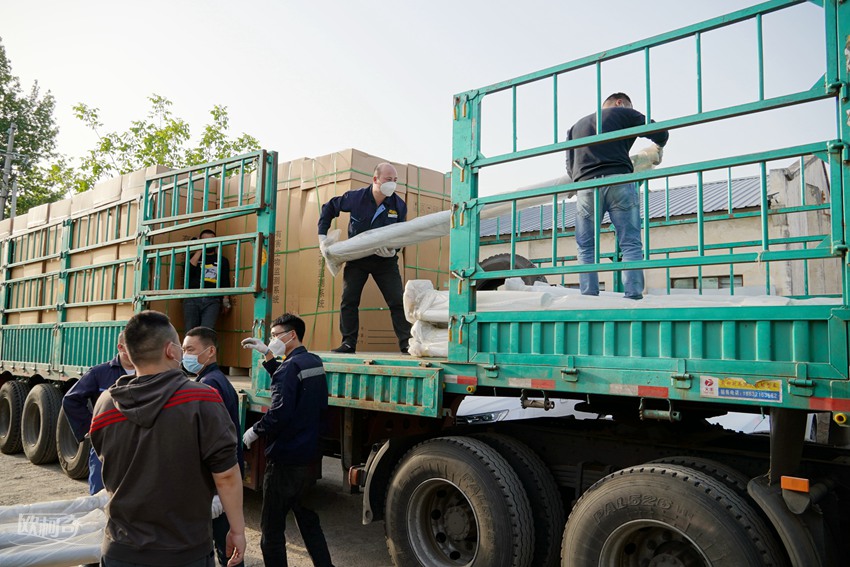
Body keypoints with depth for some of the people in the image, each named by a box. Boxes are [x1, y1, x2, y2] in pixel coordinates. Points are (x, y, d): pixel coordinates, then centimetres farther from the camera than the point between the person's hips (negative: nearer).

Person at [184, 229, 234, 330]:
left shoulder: (222, 260, 20)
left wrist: (226, 302, 3)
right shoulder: (193, 257, 20)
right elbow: (188, 271, -1)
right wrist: (199, 250, 5)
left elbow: (226, 283, 15)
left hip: (212, 300, -1)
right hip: (192, 298, 1)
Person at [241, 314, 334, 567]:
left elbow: (279, 414, -27)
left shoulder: (290, 366, -18)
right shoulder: (314, 362, 7)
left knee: (272, 527, 5)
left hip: (285, 460, -8)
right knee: (308, 519, 20)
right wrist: (267, 354, 21)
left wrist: (254, 431, -11)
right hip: (310, 457, 9)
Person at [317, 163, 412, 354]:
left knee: (397, 301, -5)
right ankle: (349, 342, 5)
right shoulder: (355, 198, -12)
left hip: (385, 259, 0)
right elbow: (329, 208, 4)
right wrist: (322, 234, -2)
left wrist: (393, 249, -22)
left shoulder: (399, 205, -10)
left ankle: (406, 343, 1)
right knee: (349, 300, -3)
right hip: (357, 258, 0)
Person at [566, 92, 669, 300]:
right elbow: (660, 133, 13)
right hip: (619, 183, -3)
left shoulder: (576, 126, 29)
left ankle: (589, 297, -4)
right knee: (631, 244, -2)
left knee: (586, 248, 6)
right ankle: (633, 295, -11)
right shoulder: (623, 113, 16)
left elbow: (570, 165, 19)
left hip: (586, 187, 3)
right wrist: (658, 150, 33)